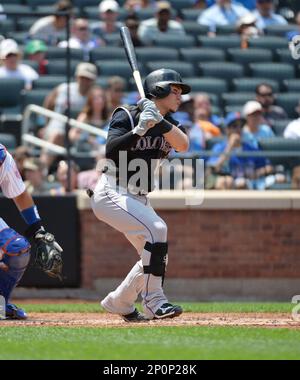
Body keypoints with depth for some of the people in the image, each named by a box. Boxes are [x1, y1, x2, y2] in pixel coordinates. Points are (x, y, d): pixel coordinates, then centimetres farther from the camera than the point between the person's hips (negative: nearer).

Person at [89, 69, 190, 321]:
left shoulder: (169, 124, 10)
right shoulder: (127, 116, -9)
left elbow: (183, 145, -12)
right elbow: (111, 150, -24)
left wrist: (159, 121, -25)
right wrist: (139, 129, -33)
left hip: (138, 200, 8)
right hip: (111, 194, -8)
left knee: (154, 256, 5)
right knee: (156, 229, -26)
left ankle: (119, 303, 24)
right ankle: (154, 301, -23)